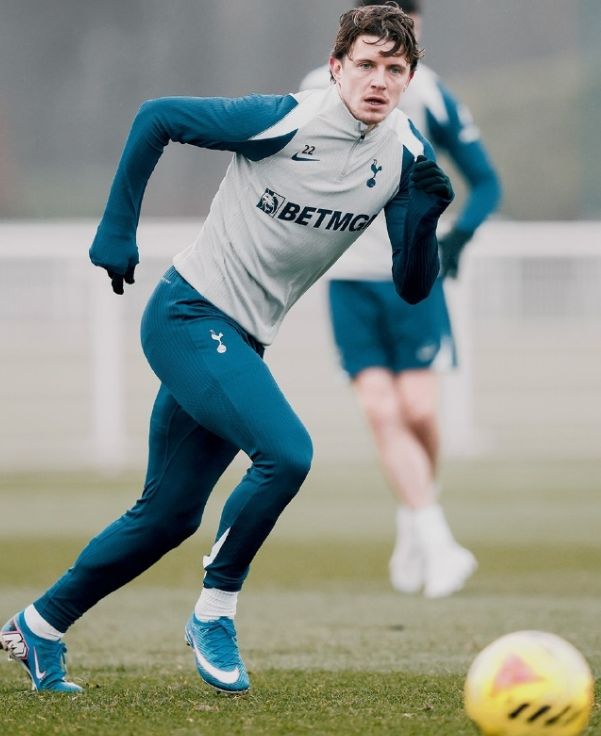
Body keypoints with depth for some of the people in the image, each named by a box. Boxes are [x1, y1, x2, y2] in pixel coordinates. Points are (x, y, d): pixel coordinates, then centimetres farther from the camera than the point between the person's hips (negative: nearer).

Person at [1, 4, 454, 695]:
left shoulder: (404, 154, -2)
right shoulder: (284, 120, -18)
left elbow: (412, 287, -1)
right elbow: (156, 117, -8)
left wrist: (423, 215, -21)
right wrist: (116, 231, -5)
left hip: (239, 340, 7)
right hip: (190, 316, -7)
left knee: (170, 514, 10)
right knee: (286, 452, -26)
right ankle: (214, 613, -7)